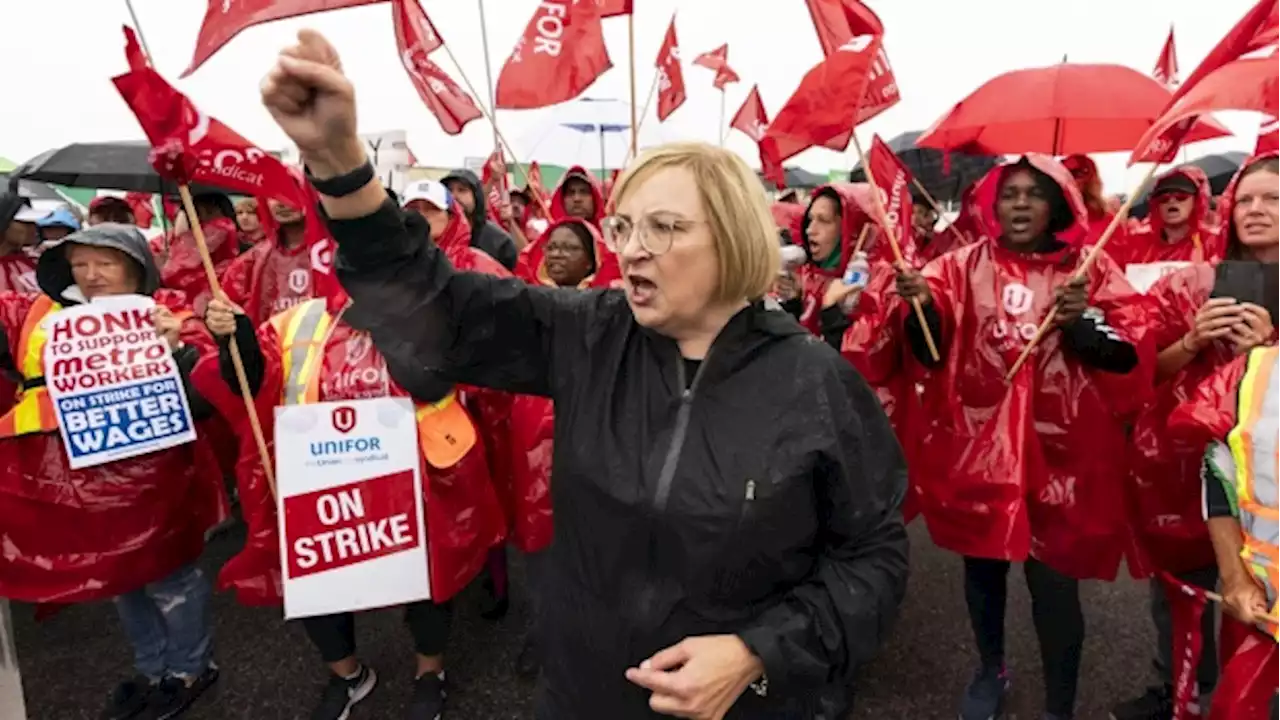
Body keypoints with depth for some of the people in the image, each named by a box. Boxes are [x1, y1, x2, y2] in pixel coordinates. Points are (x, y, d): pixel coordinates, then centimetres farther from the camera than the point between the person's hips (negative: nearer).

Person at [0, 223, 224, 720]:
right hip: (67, 479, 6)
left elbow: (205, 396, -17)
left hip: (146, 477, -6)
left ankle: (189, 669, 35)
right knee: (117, 576, 22)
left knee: (167, 575, 11)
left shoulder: (165, 315, -9)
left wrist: (177, 349, -31)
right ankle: (154, 669, 44)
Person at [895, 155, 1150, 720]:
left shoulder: (1091, 270, 2)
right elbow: (929, 350, -4)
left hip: (1058, 450, -1)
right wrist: (920, 305, -24)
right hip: (976, 445, 1)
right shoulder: (964, 265, 3)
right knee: (982, 567, 15)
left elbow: (1130, 356, -4)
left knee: (1055, 584, 2)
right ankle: (990, 671, 41)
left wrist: (1082, 324, -22)